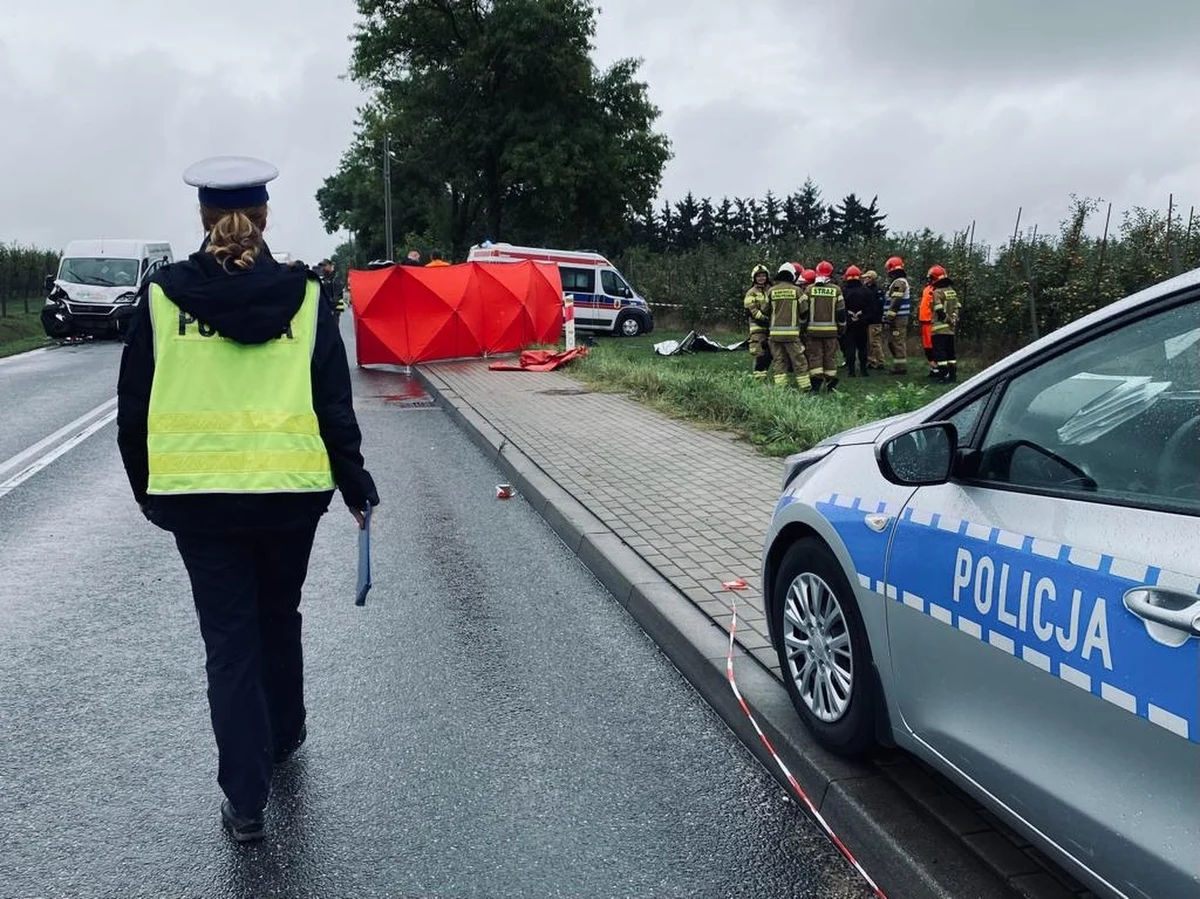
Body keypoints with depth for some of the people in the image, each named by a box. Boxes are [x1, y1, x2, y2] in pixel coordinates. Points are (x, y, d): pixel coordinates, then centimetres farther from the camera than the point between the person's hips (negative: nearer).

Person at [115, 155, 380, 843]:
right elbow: (335, 407, -3)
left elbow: (134, 409, 2)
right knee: (279, 617, 22)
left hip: (197, 499, 0)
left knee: (229, 638, 8)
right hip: (291, 491, 1)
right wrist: (357, 488, 7)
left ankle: (246, 799, 9)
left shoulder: (163, 297, -2)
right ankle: (284, 735, 42)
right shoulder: (304, 296, -4)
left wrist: (149, 493, 15)